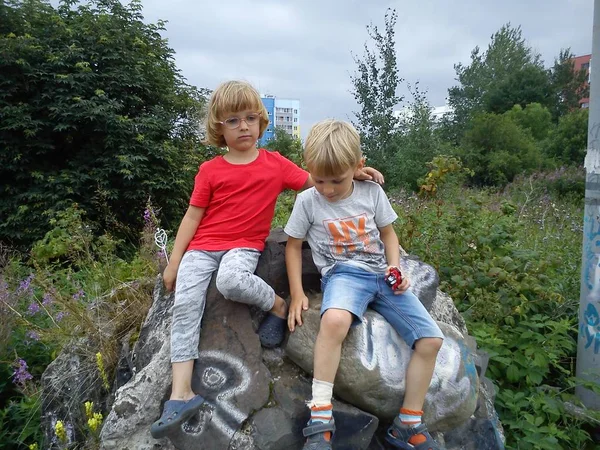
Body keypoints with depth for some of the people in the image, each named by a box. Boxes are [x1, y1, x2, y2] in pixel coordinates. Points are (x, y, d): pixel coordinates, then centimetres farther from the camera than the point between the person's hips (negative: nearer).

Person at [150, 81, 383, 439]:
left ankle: (279, 307, -8)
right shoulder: (210, 170, 4)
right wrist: (174, 262, 6)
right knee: (185, 306, -15)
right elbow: (193, 215, 7)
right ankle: (182, 394, -11)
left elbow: (313, 181, 12)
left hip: (244, 246, -2)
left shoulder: (275, 163, 6)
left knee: (231, 281, -36)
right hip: (201, 247, 2)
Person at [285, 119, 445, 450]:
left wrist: (395, 267, -3)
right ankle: (320, 419, -25)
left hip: (382, 275, 4)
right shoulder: (307, 201, -3)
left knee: (431, 339, -8)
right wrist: (297, 293, -1)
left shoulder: (372, 192, 2)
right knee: (334, 319, -39)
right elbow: (293, 245, 6)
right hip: (343, 273, -4)